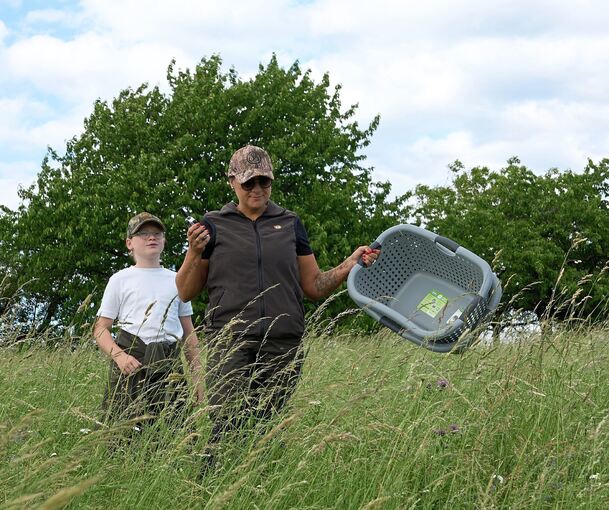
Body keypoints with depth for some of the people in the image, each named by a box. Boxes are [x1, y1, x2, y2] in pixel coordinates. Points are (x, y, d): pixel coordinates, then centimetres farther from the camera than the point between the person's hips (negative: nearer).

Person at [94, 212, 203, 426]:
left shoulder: (176, 280, 19)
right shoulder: (120, 279, 9)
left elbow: (188, 332, 21)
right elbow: (100, 329, 5)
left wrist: (197, 374, 14)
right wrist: (119, 355, -14)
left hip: (170, 361, 3)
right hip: (131, 359, -3)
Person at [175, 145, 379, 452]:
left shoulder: (290, 224, 17)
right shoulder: (215, 225, 11)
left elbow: (314, 286, 18)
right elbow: (185, 293, 11)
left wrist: (351, 264, 3)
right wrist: (194, 252, -5)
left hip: (283, 345, 2)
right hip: (230, 342, -2)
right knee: (226, 429, -15)